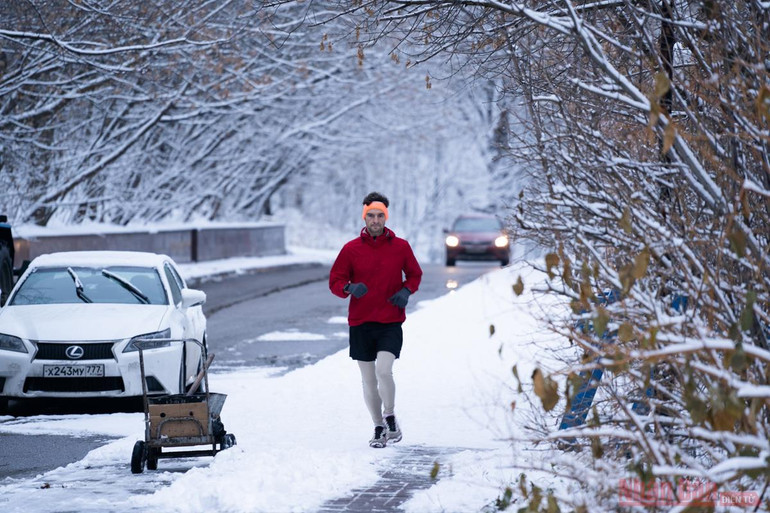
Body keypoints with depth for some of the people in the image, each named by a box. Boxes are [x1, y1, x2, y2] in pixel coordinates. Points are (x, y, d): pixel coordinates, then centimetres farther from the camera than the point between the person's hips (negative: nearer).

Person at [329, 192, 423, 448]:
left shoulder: (400, 247, 1)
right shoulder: (351, 249, 0)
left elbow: (415, 274, 16)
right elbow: (335, 281, 3)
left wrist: (407, 290, -5)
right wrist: (349, 288, -19)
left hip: (391, 323, -1)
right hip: (360, 323, 2)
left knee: (384, 370, -20)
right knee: (368, 380, 7)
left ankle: (390, 418, 2)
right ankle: (379, 427, 22)